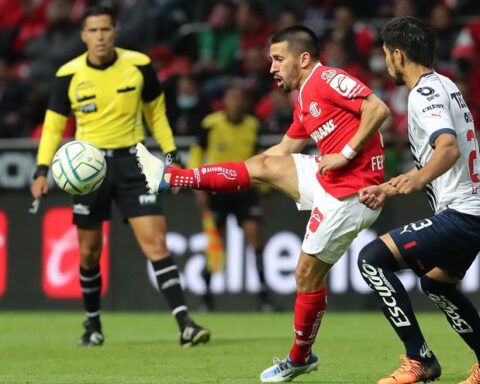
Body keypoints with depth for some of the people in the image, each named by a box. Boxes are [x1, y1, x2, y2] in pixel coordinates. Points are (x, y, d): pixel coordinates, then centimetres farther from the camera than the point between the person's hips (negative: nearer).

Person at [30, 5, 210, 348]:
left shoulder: (139, 65, -4)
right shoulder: (69, 75, -4)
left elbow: (156, 112, 10)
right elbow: (53, 125, 6)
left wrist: (171, 156, 6)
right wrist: (42, 170, -5)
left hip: (131, 161, -1)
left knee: (156, 243, -11)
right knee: (90, 253, 8)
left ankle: (185, 325, -16)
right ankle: (93, 326, 28)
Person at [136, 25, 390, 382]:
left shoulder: (328, 80, -14)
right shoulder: (304, 101, 16)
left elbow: (378, 109, -25)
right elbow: (284, 150, 26)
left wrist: (346, 154, -22)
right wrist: (229, 171, 25)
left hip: (351, 192, -9)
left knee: (308, 272, 1)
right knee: (262, 166, 6)